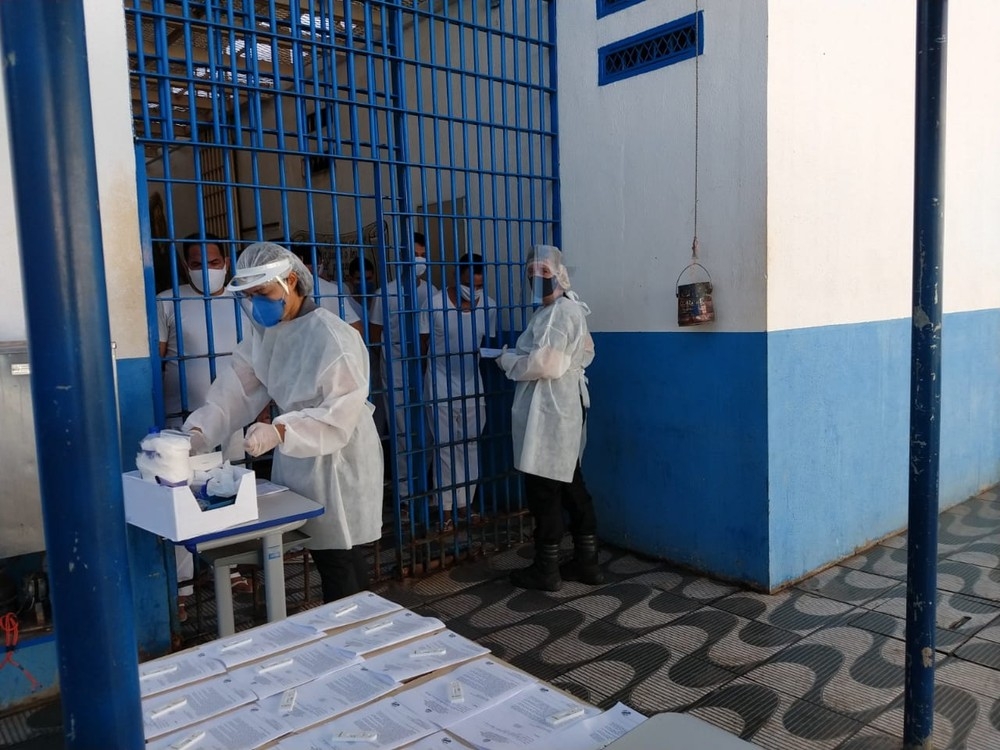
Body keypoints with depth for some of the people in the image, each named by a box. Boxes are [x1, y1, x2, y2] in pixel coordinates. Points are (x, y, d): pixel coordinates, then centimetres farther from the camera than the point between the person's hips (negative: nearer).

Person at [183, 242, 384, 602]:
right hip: (296, 458, 8)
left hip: (337, 461, -7)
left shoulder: (332, 338, -22)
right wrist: (200, 431, -17)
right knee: (323, 555, 18)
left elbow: (340, 415, -27)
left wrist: (280, 431, -39)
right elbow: (236, 389, -3)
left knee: (341, 562, 0)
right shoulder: (264, 332, 3)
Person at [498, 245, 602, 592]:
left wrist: (507, 360, -7)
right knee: (570, 486, 15)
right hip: (563, 407, 11)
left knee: (543, 490, -1)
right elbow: (585, 353, 24)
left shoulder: (561, 311, -16)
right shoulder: (559, 309, 17)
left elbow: (544, 364, -24)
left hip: (550, 412, -11)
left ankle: (546, 569, 11)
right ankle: (586, 562, 23)